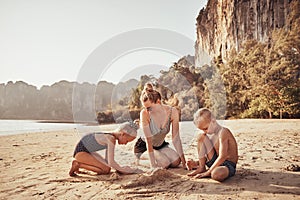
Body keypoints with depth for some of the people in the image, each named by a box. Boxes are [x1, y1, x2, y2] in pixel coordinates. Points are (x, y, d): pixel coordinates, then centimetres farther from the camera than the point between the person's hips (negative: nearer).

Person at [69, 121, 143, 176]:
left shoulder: (109, 137, 4)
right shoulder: (111, 139, -25)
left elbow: (107, 160, 8)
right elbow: (111, 162, -24)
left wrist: (121, 169, 1)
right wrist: (123, 170, -11)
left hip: (87, 151, 10)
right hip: (80, 151, -10)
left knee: (107, 168, 9)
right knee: (106, 170, -15)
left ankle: (78, 163, 15)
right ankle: (78, 165, -6)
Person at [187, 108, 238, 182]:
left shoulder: (223, 132, -19)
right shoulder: (209, 134, 8)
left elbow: (222, 157, -26)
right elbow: (209, 155, 14)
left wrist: (207, 172, -25)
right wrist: (198, 163, -3)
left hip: (228, 165, -8)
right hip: (216, 162, 8)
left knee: (216, 175, -44)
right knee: (201, 137, -7)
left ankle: (205, 172, -10)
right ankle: (201, 168, -6)